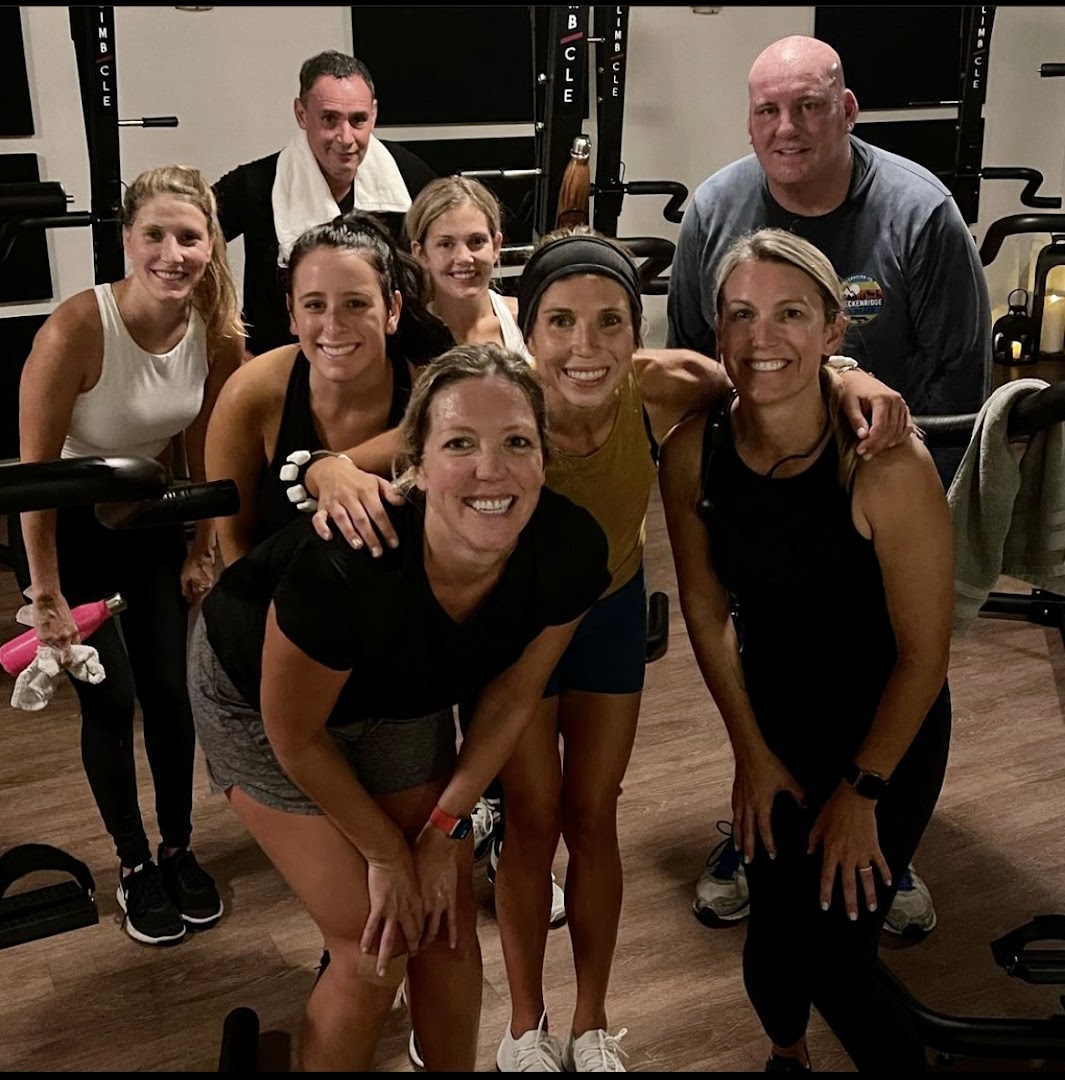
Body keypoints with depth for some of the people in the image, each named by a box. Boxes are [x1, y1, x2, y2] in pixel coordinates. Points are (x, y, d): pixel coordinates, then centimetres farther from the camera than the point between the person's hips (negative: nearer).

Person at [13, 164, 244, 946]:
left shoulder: (219, 335, -16)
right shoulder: (78, 328, -30)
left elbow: (205, 453, 0)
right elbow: (34, 469, -23)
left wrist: (202, 551, 6)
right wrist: (47, 595, -17)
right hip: (65, 522, -3)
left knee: (171, 691, 4)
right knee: (111, 701, -1)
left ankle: (180, 848, 26)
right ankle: (134, 865, 20)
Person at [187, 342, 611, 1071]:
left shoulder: (571, 551, -28)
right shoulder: (346, 565, -41)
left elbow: (512, 700, -9)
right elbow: (296, 736, -22)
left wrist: (442, 833, -3)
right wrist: (388, 854, -9)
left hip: (399, 700, 4)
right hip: (259, 694, -4)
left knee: (448, 926, 8)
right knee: (375, 951, -2)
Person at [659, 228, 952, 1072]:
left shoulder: (888, 467, -29)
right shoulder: (692, 454, -17)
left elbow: (923, 656, -18)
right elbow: (708, 611, -3)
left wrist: (861, 792, -10)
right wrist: (752, 753, 2)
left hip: (887, 731, -3)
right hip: (773, 714, 4)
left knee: (830, 960, -4)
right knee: (773, 937, 11)